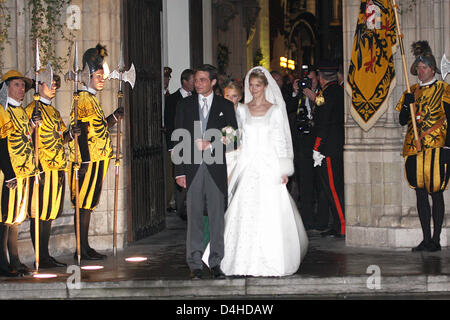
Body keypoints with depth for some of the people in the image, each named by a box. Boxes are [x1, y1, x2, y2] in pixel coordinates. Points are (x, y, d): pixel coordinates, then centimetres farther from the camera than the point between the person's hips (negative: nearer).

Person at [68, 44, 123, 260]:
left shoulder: (91, 99, 18)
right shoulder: (83, 99, -12)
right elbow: (82, 131, -19)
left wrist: (114, 117, 17)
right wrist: (85, 161, -23)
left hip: (95, 160, 10)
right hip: (88, 161, -10)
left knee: (88, 204, 11)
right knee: (84, 205, -6)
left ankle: (85, 247, 15)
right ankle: (83, 250, -3)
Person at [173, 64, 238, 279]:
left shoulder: (225, 106, 8)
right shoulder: (184, 105, 9)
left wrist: (211, 145, -10)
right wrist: (180, 171, -2)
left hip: (216, 167, 0)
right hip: (192, 168, 0)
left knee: (217, 216, 2)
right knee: (194, 217, 1)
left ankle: (216, 263, 8)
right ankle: (195, 265, 6)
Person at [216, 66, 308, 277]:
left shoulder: (275, 110, 5)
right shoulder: (242, 110, 10)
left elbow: (281, 141, 3)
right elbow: (238, 137, 15)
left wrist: (284, 170, -3)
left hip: (269, 165, -2)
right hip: (248, 166, 2)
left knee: (270, 212, -6)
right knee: (245, 211, -6)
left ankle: (272, 261, 4)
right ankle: (247, 261, 1)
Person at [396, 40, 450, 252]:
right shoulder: (412, 91, 15)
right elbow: (402, 121, 12)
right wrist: (408, 104, -7)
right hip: (414, 148, 5)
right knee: (420, 193, 5)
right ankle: (426, 239, 10)